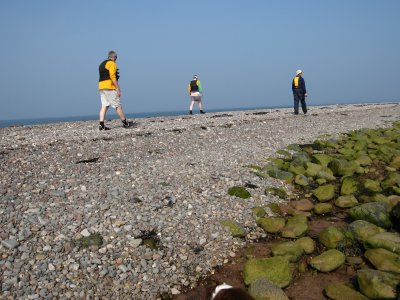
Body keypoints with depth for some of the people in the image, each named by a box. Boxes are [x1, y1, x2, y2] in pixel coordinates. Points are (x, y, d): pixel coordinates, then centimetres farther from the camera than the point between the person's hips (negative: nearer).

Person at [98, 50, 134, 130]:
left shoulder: (102, 64, 22)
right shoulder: (112, 63, -7)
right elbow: (112, 77, -17)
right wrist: (117, 88, -17)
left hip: (101, 87, 9)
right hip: (109, 87, -9)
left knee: (104, 106, 4)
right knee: (117, 105, -2)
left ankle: (101, 125, -6)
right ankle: (125, 123, 5)